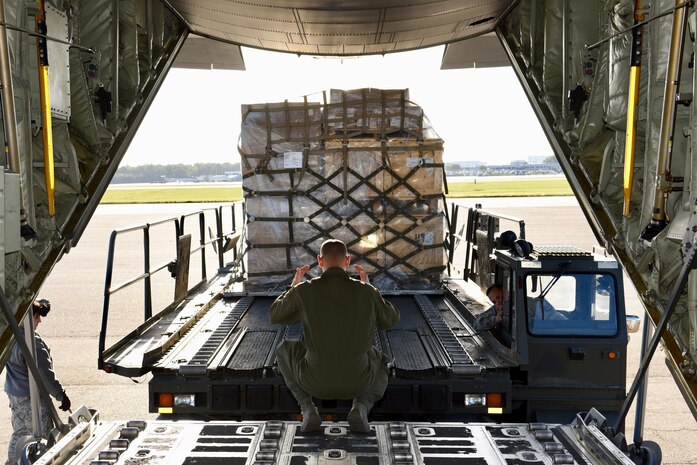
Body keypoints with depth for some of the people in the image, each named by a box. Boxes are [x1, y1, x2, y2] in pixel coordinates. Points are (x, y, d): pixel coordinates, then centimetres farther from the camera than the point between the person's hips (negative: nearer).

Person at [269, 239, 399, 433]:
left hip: (317, 380, 0)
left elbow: (275, 316, 10)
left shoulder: (304, 291, -10)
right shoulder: (366, 292, -8)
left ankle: (308, 409, 10)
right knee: (380, 361, 38)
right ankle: (360, 408, 6)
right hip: (356, 380, 1)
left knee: (284, 350, 32)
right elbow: (391, 320, 13)